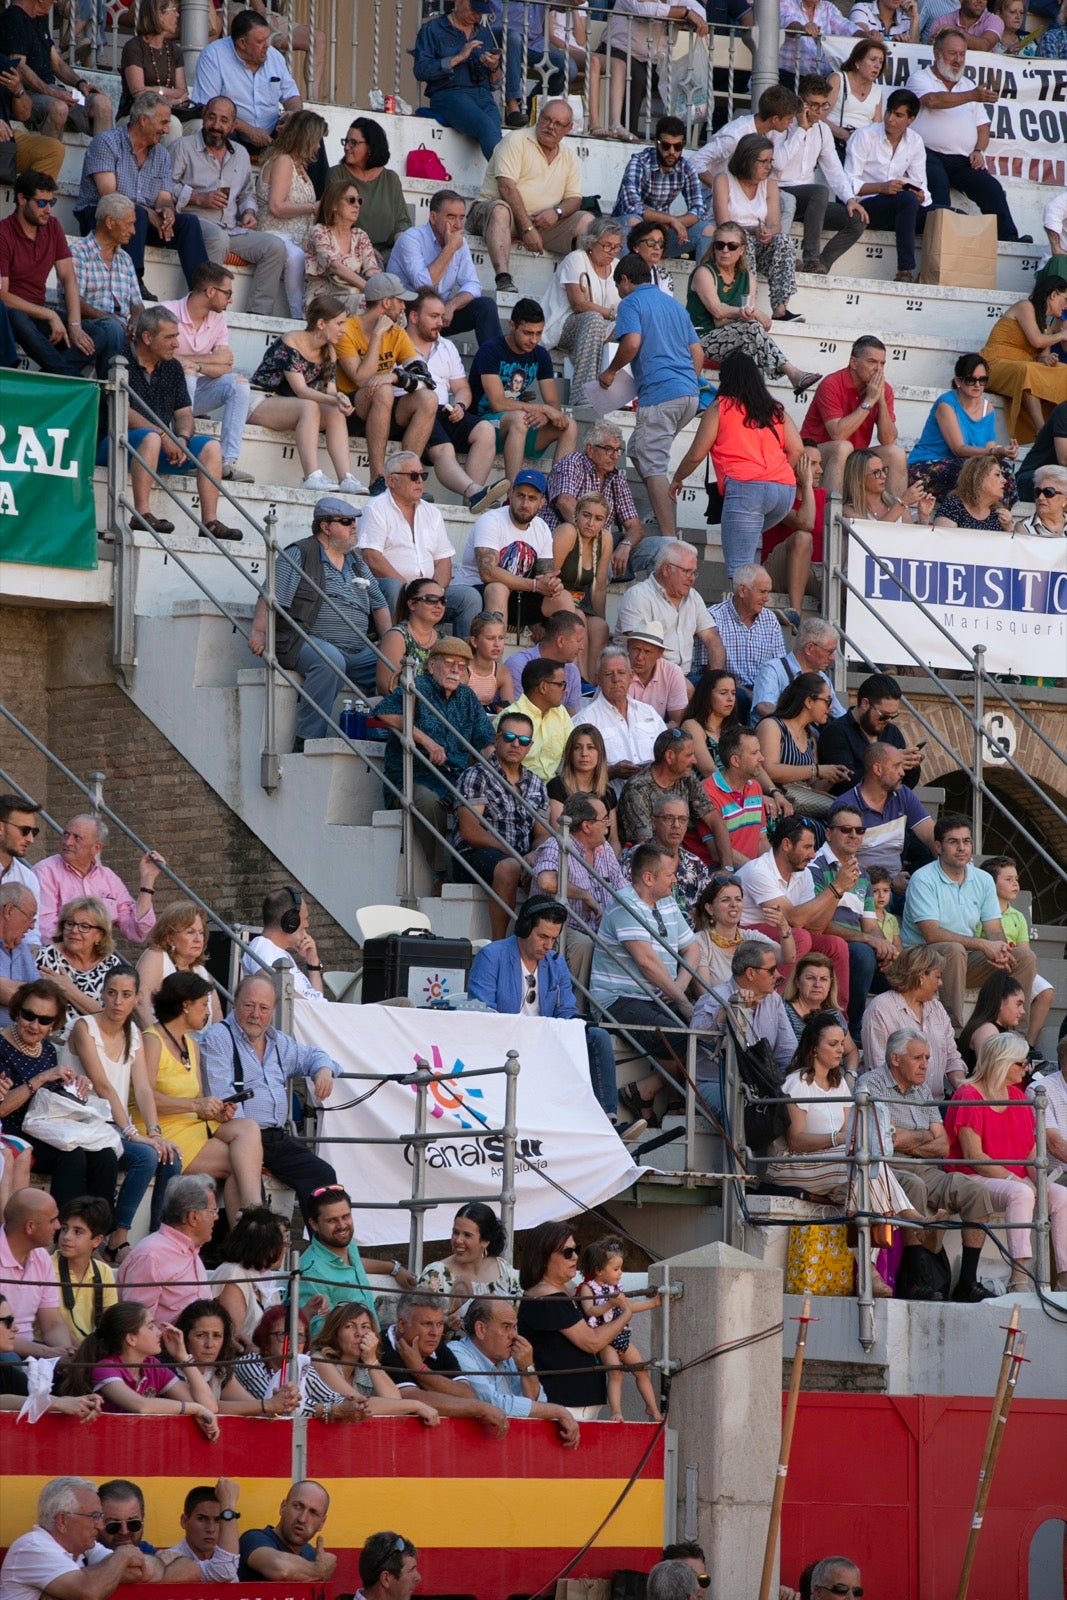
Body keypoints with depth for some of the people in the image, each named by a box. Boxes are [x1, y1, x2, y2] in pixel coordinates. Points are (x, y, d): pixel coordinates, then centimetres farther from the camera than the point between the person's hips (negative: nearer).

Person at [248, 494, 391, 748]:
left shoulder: (357, 561, 24)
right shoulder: (299, 555, 3)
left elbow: (378, 603, 25)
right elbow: (271, 596, -5)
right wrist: (259, 631, -18)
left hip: (358, 651, 6)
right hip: (306, 642, -6)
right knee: (331, 660, -38)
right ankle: (308, 740, -34)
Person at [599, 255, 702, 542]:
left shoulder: (631, 303, 0)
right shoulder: (674, 305, 23)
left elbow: (632, 343, -16)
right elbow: (697, 352, 21)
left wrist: (610, 372, -2)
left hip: (659, 393, -8)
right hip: (689, 393, 8)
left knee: (653, 467, -8)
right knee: (641, 451, 23)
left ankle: (669, 537, -19)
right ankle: (662, 517, 18)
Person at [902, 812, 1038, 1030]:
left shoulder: (983, 880, 8)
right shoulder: (923, 880, -13)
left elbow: (994, 931, 4)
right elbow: (932, 934, -22)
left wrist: (998, 949, -22)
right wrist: (983, 945, -25)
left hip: (966, 962, 6)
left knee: (1024, 956, -10)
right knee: (954, 950, -38)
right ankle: (954, 1028, -36)